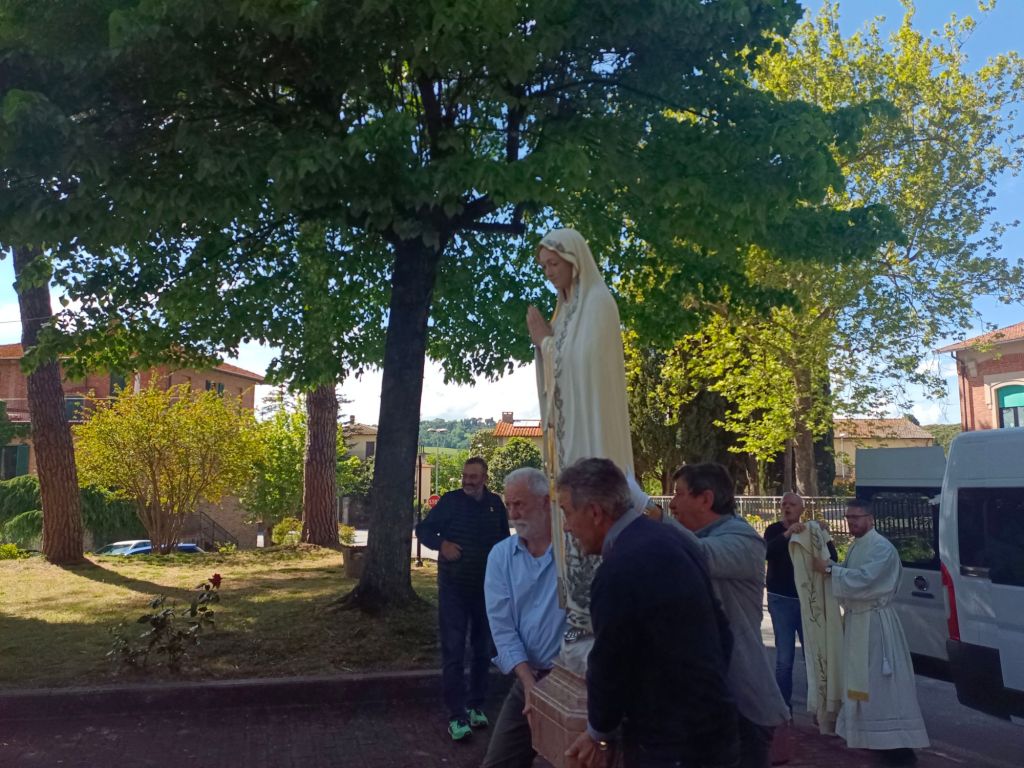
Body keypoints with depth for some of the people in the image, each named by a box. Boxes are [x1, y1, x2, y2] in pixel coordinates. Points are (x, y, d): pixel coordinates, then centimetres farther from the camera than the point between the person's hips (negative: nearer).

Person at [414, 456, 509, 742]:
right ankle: (456, 716, 2)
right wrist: (442, 544, -20)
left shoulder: (496, 504, 1)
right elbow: (423, 529, -1)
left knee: (482, 650, 13)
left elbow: (504, 540, 14)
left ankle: (476, 707, 27)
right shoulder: (450, 501, -8)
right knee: (453, 652, -4)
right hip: (453, 589, -3)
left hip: (486, 589, 3)